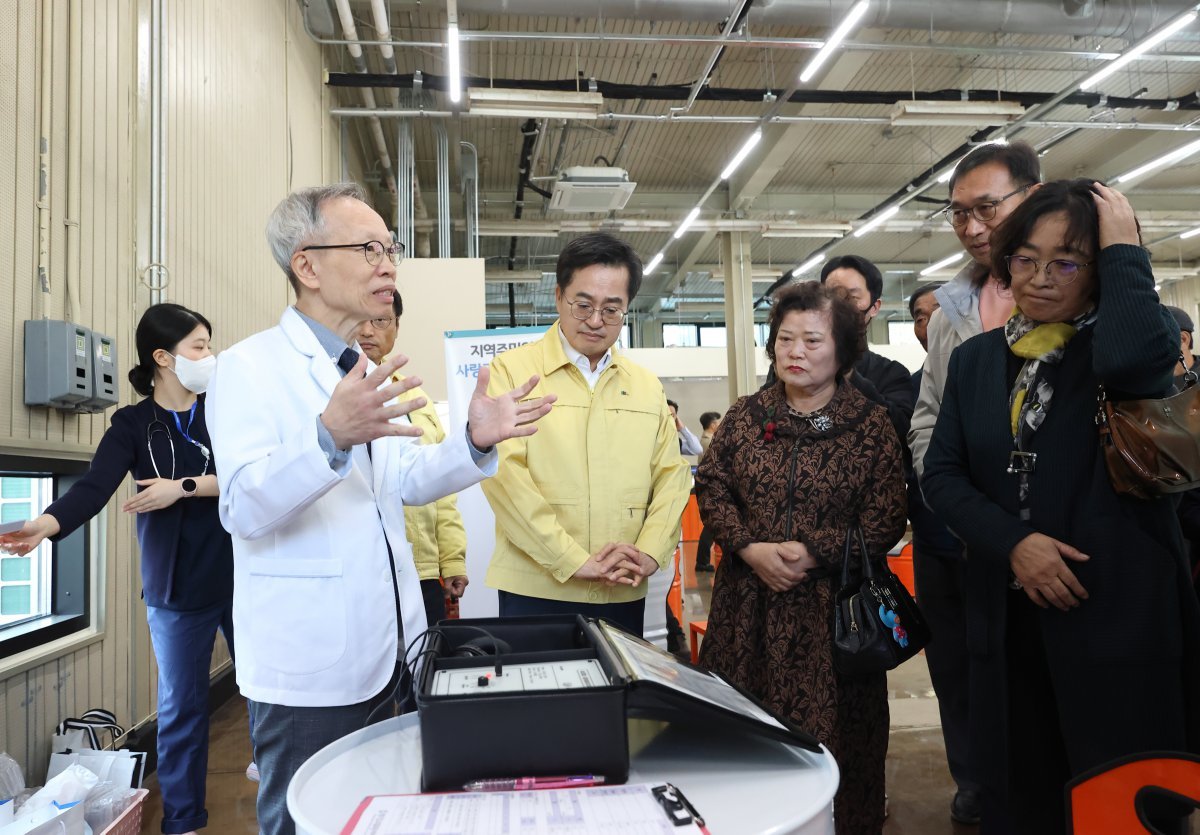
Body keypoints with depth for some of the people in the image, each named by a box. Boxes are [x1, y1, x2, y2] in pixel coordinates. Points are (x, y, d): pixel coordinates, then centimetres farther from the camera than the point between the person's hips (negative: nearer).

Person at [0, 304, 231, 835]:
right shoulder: (133, 424, -2)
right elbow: (93, 489, -17)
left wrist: (184, 487, -16)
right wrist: (44, 525, -36)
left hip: (242, 578, 1)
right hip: (176, 589, -1)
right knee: (180, 706, 7)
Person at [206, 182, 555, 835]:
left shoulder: (368, 372, 12)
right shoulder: (250, 366, -13)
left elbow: (407, 481, 10)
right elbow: (244, 508, -24)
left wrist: (474, 442, -7)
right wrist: (331, 435, -41)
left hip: (387, 651, 8)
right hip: (308, 666, -7)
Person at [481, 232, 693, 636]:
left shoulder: (647, 386, 11)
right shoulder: (512, 370, -3)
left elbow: (672, 475, 9)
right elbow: (504, 473, -12)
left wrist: (649, 553, -7)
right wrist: (574, 561, -16)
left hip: (624, 594, 4)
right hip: (537, 591, -3)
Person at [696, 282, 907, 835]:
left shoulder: (872, 424, -1)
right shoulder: (745, 416, 6)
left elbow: (886, 520, -5)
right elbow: (711, 488, 3)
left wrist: (814, 552, -15)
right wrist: (750, 548, -12)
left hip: (831, 611, -2)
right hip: (748, 607, 3)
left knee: (831, 737, 5)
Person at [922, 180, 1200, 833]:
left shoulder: (1135, 335, -3)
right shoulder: (976, 359, 8)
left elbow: (1136, 358, -29)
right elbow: (942, 474, 3)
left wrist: (1123, 251, -15)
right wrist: (1012, 542, -12)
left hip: (1118, 612, -3)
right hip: (1007, 613, 4)